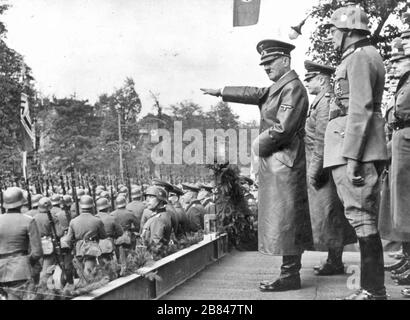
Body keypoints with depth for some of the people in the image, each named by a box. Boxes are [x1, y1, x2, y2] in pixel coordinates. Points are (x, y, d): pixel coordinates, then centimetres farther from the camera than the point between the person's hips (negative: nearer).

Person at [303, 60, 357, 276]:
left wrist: (315, 169, -20)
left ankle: (335, 263, 6)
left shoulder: (325, 101, -14)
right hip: (324, 167, 10)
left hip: (323, 167, -10)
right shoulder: (320, 101, 19)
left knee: (328, 215, -3)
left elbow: (323, 140, -20)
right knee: (330, 217, 13)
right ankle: (334, 261, 22)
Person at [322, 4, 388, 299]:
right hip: (367, 152, 10)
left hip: (354, 147, -10)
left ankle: (374, 291, -1)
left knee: (361, 217, -7)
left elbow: (360, 109, -18)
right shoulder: (370, 55, 23)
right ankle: (372, 287, 19)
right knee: (365, 218, 12)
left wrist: (351, 157, -20)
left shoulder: (359, 57, -8)